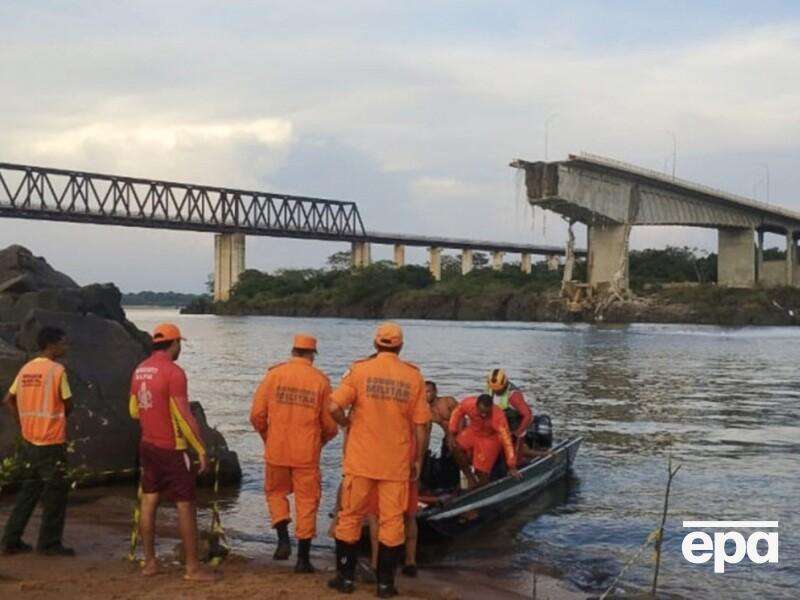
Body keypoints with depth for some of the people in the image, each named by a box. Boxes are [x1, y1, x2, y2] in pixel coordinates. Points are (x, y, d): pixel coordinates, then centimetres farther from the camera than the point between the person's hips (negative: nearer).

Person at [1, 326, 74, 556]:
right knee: (55, 494, 4)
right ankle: (49, 544, 9)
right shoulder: (57, 370, -13)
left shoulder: (26, 369, 8)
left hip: (29, 441, 7)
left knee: (28, 491, 17)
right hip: (52, 443, -7)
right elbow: (68, 405, -9)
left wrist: (23, 423, 14)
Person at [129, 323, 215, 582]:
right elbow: (184, 417, -20)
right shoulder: (173, 372, -18)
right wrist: (201, 450, -14)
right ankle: (193, 567, 4)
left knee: (149, 502, 12)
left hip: (147, 445, 8)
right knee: (186, 506, 0)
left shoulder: (139, 371, 6)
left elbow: (134, 411, 15)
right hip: (172, 449, -8)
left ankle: (149, 562, 17)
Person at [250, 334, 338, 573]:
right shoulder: (320, 380, -2)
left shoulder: (274, 374, -2)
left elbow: (257, 414, -3)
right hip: (307, 453, 0)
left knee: (276, 492, 22)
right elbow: (330, 424, 0)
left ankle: (283, 539, 5)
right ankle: (303, 558, 10)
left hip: (276, 450, 1)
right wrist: (321, 441, 21)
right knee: (307, 501, 9)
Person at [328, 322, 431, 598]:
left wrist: (347, 424, 6)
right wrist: (418, 460, 9)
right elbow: (420, 424, 0)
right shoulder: (414, 376, -1)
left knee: (351, 516, 12)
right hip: (397, 462, 1)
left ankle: (346, 577, 19)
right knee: (392, 520, 9)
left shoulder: (360, 369, -5)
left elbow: (334, 406, -15)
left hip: (361, 460, 0)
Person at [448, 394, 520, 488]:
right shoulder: (468, 403, -29)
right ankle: (471, 479, -5)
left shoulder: (498, 416, -37)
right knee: (456, 447, -21)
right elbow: (457, 413, -7)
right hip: (473, 431, 4)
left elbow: (506, 440, -35)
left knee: (482, 472, -7)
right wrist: (452, 434, -12)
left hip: (490, 438, -3)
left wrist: (512, 467, -34)